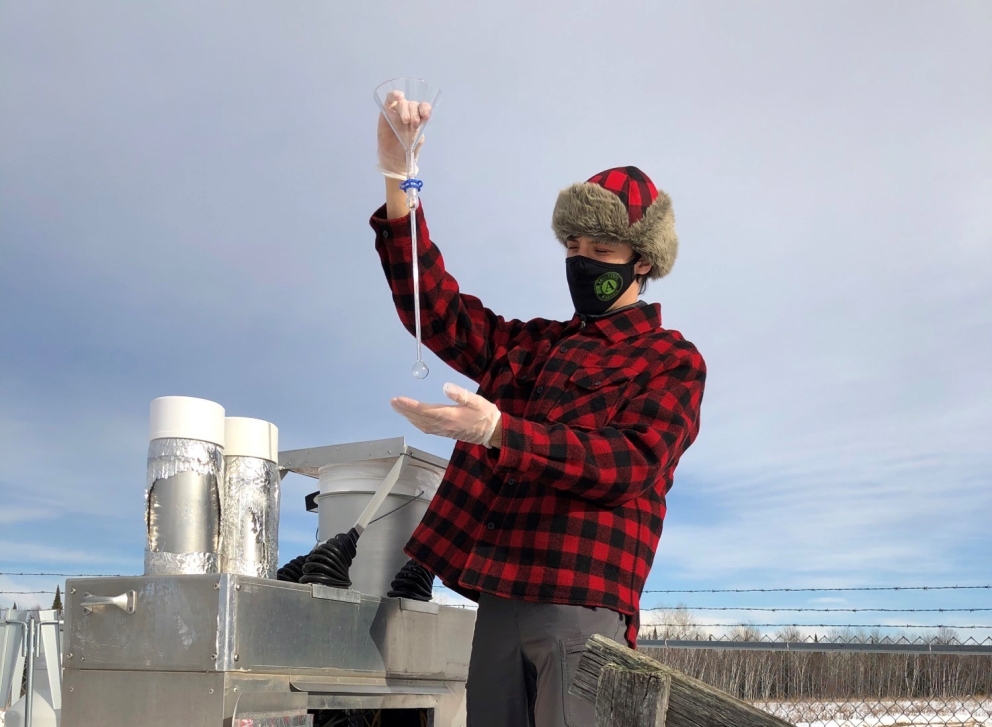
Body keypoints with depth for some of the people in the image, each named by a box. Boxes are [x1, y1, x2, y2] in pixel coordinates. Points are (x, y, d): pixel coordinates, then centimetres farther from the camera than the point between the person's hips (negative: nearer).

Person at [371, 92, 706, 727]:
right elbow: (438, 310, 14)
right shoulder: (536, 346, 22)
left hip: (584, 600, -5)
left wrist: (497, 432, -23)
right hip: (501, 596, 6)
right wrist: (397, 180, 3)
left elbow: (629, 463, -10)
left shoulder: (673, 361, 5)